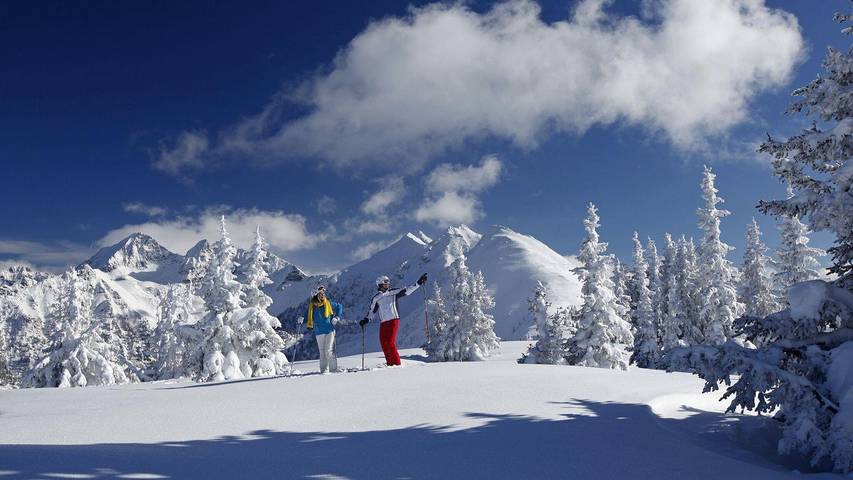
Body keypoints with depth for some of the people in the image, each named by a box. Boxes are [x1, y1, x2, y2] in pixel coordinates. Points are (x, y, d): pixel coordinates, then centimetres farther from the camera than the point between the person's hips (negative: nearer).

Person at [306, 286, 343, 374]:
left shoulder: (328, 304, 1)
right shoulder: (312, 306, 3)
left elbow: (339, 307, 15)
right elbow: (308, 316, 17)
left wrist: (337, 317, 7)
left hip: (329, 330, -2)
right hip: (319, 332, 2)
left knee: (329, 350, -6)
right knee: (322, 351, 4)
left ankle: (334, 369, 0)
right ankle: (324, 369, 9)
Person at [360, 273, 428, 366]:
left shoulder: (394, 292, 7)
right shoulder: (376, 298, 11)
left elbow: (407, 290, 6)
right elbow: (372, 311, 18)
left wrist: (418, 283, 1)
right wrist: (366, 319, 6)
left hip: (394, 320, -3)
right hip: (383, 323, 3)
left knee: (391, 343, -14)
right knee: (384, 344, 0)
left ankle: (397, 363, -5)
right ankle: (390, 363, 10)